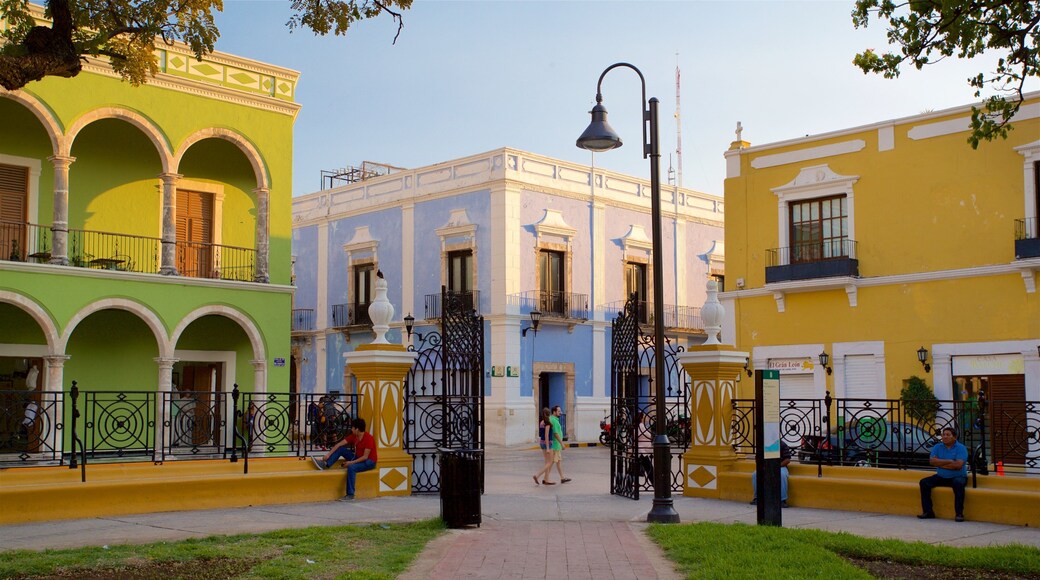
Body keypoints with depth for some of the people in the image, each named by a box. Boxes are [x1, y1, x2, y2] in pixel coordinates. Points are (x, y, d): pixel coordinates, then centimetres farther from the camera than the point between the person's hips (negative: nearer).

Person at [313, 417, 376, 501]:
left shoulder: (368, 438, -23)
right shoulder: (354, 436, -1)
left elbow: (365, 457, -24)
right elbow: (339, 444, -3)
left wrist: (351, 462, -27)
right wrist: (328, 454, -11)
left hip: (369, 462, -8)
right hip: (358, 458, 8)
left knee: (351, 467, -35)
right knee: (341, 449, -1)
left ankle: (350, 495, -32)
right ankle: (325, 464, -9)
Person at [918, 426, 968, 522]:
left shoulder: (961, 448, -6)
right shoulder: (937, 447, 7)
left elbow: (958, 465, -20)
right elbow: (932, 460, -9)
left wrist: (940, 463, -12)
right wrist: (949, 461, -16)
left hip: (958, 477, -4)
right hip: (941, 477, 5)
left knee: (958, 484, -38)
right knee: (924, 482, -15)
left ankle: (959, 513, -33)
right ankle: (928, 511, -15)